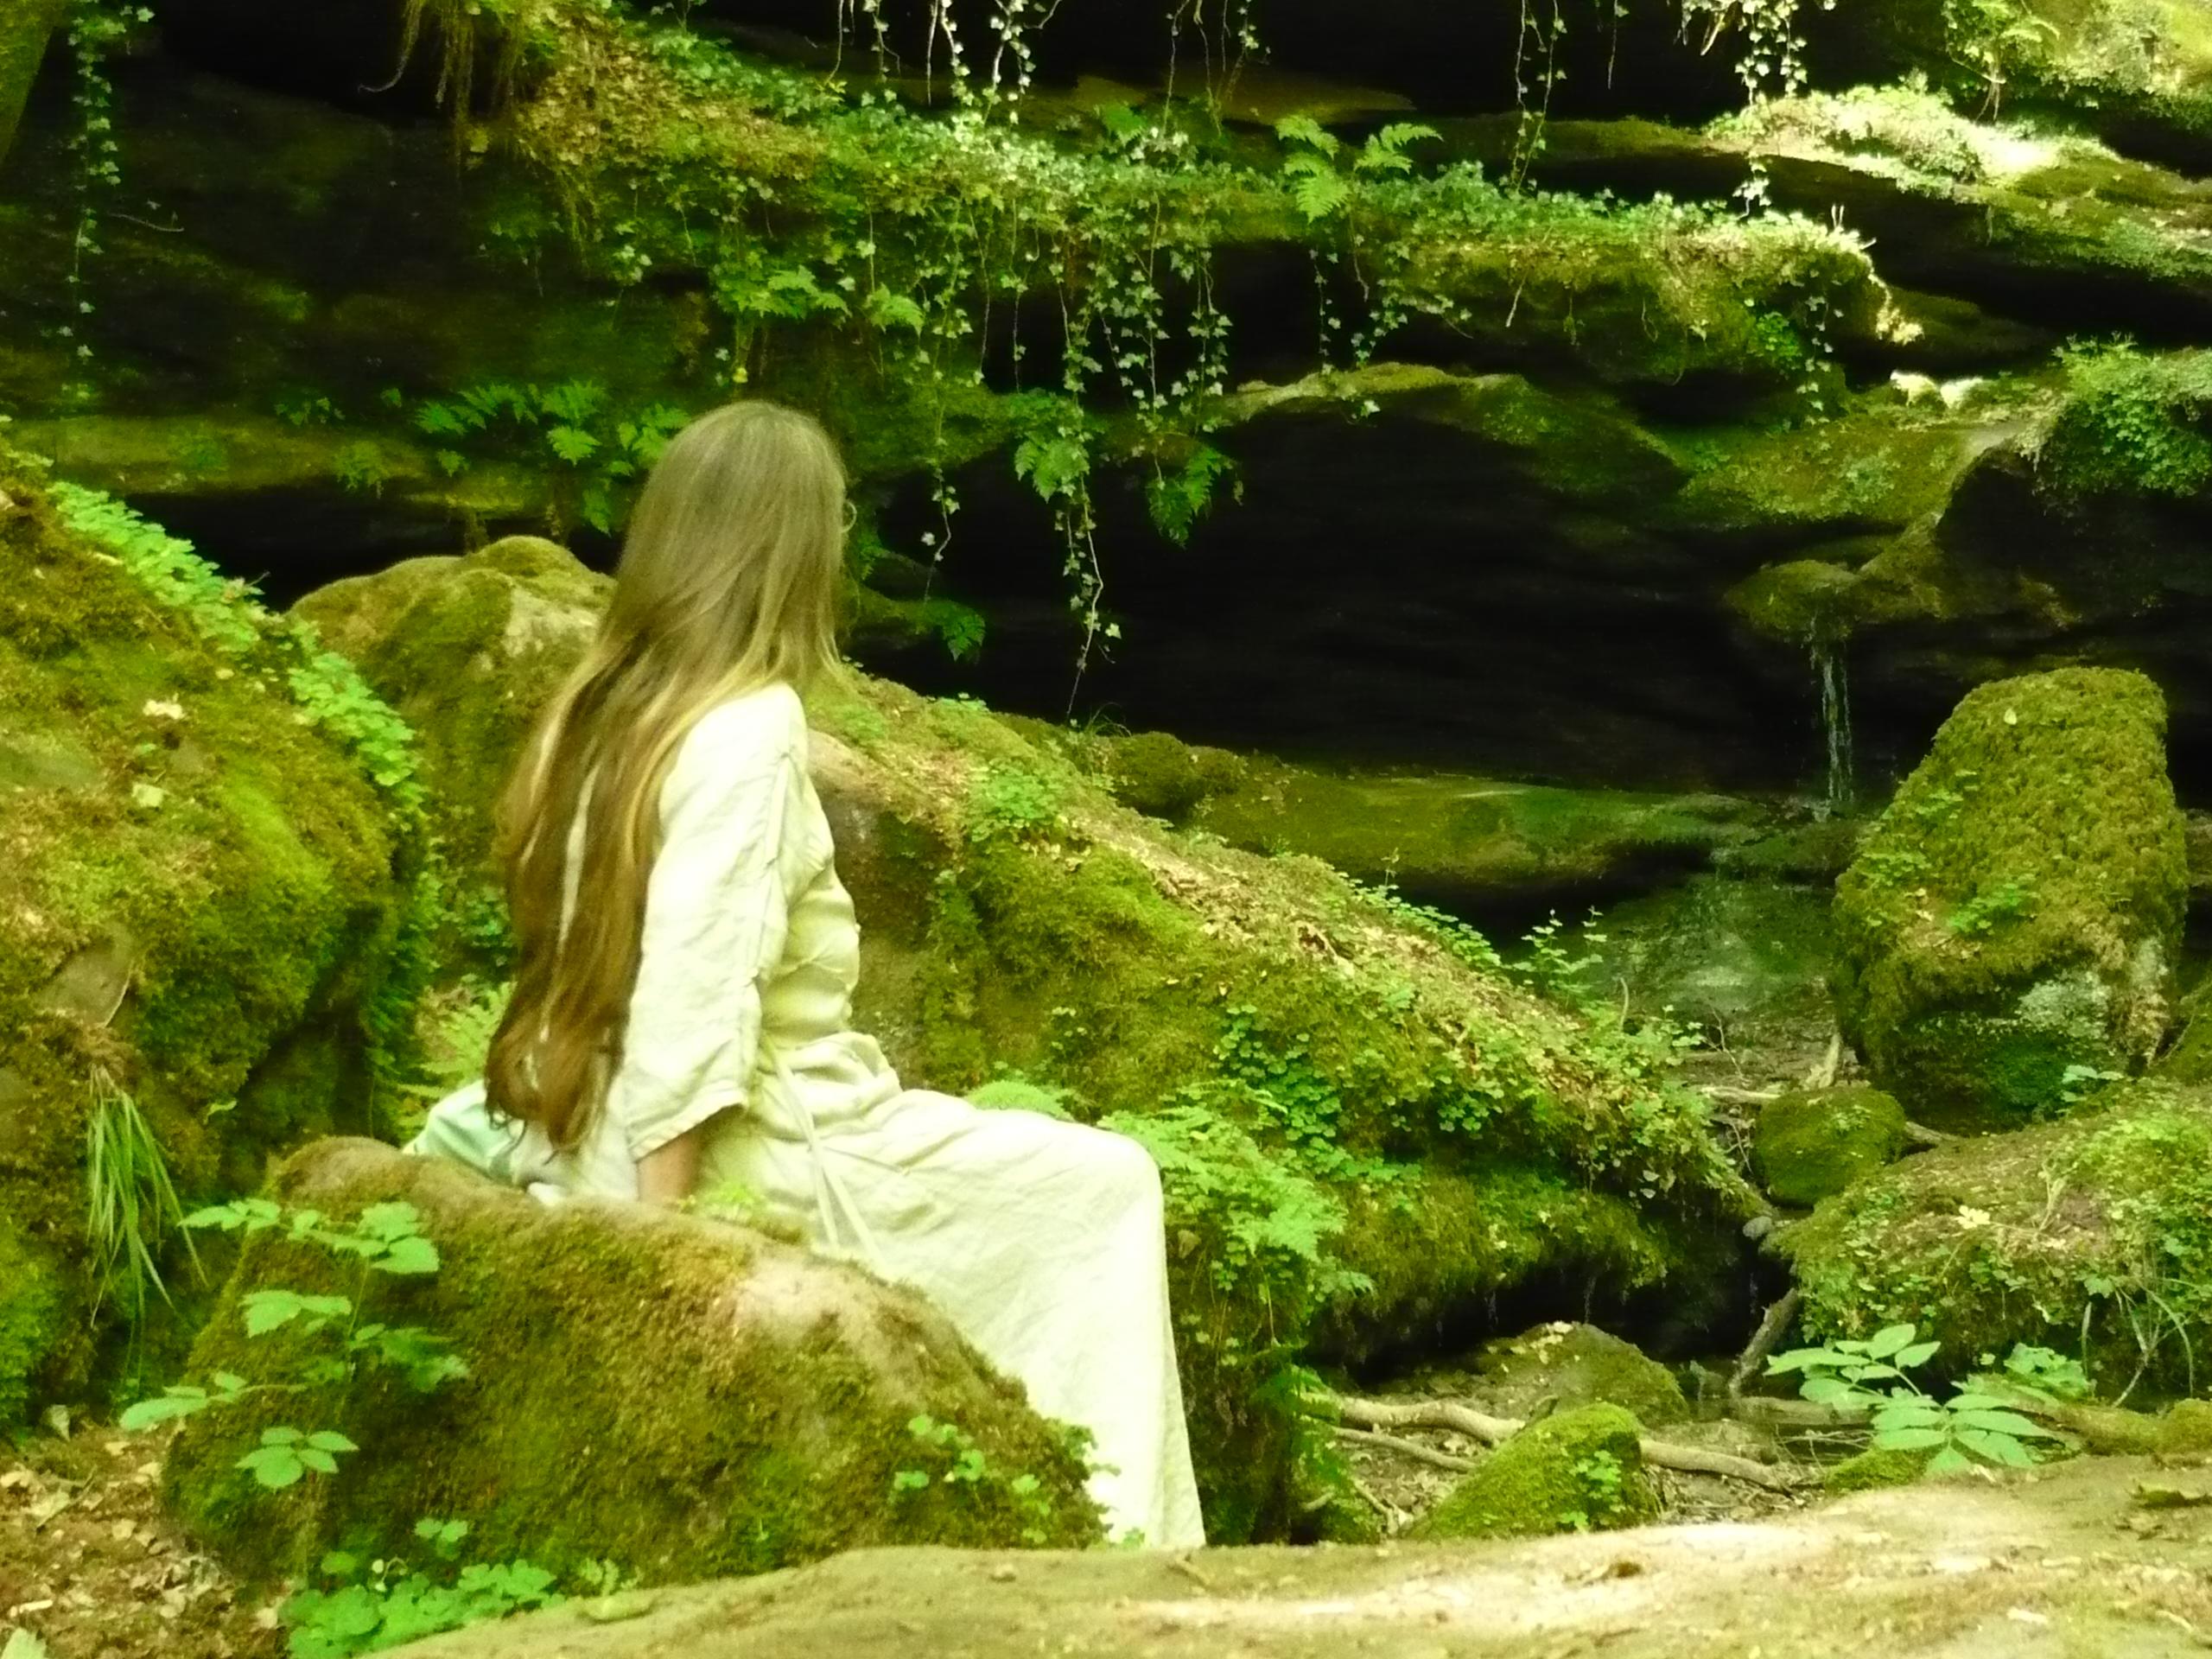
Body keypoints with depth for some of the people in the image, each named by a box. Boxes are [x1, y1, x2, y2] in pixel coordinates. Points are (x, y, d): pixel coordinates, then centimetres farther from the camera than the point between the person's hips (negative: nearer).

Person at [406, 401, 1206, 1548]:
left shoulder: (605, 699, 5)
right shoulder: (748, 728, -18)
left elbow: (625, 967, 8)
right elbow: (688, 1003, -24)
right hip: (747, 1152, -9)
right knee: (1101, 1187, 5)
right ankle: (1114, 1529, 9)